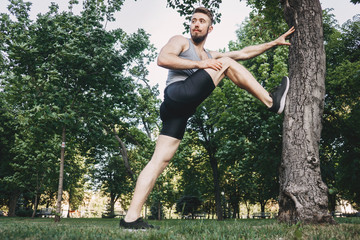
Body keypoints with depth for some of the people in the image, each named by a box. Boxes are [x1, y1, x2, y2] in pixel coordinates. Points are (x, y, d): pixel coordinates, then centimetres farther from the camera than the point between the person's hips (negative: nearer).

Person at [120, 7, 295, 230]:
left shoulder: (211, 56, 35)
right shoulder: (180, 41, 15)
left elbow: (244, 53, 34)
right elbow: (162, 59, -5)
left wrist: (274, 42, 32)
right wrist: (199, 65, -9)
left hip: (181, 110, 7)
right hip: (177, 94, -7)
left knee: (161, 160, -5)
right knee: (227, 64, -2)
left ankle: (132, 218, -8)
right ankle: (272, 102, -5)